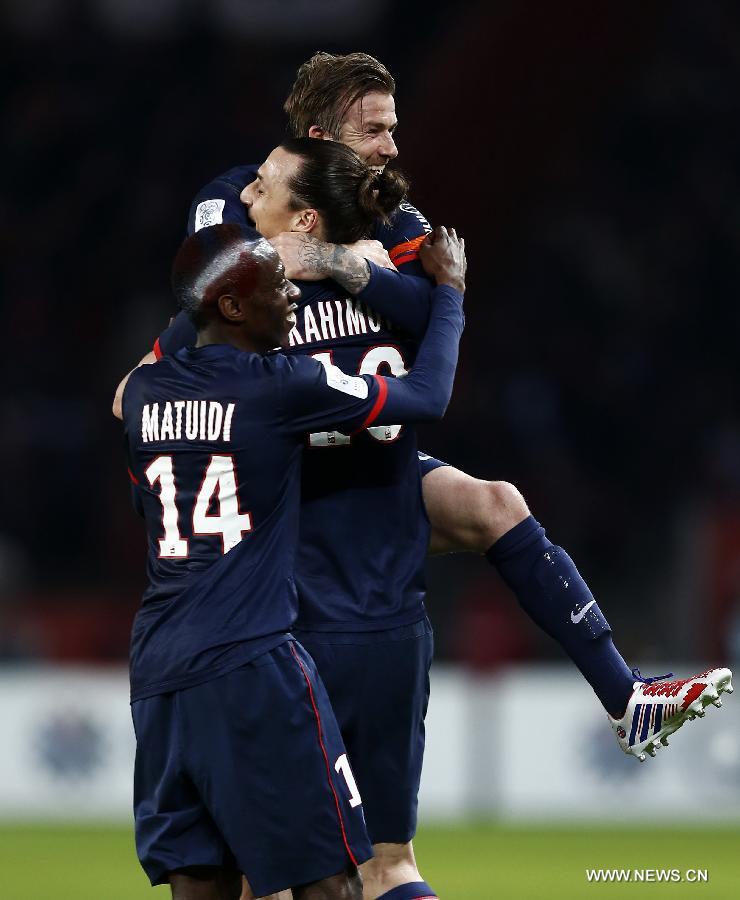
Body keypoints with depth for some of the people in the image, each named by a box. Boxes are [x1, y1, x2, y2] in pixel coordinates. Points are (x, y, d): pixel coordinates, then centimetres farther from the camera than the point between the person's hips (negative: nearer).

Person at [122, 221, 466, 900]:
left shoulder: (144, 391, 10)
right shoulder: (280, 386, -7)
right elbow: (427, 397, 2)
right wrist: (450, 289, 18)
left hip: (158, 668, 6)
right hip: (251, 663, -6)